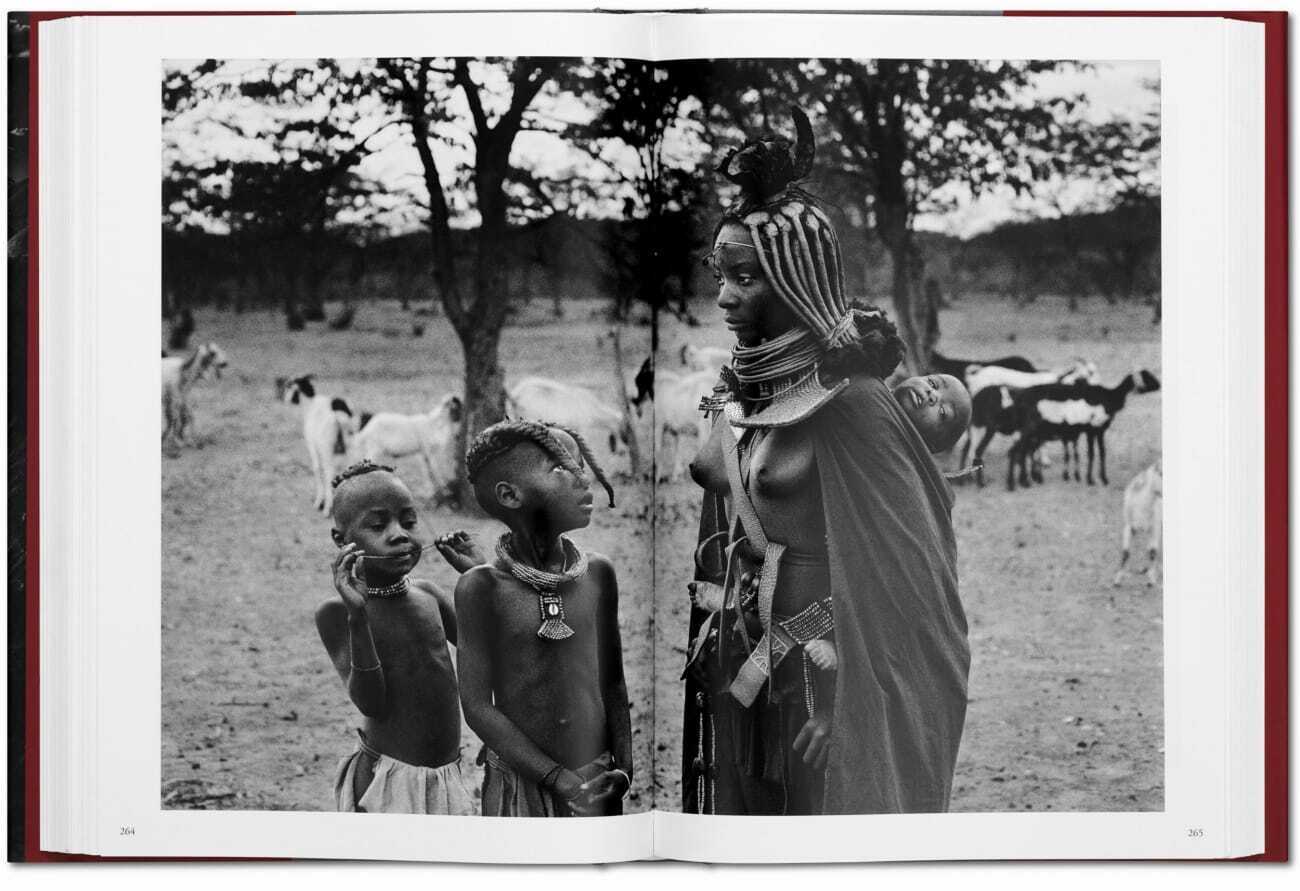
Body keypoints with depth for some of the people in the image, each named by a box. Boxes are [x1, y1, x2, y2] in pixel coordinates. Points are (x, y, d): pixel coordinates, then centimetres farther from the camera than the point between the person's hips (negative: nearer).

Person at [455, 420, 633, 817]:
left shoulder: (598, 574, -1)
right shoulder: (482, 587, -10)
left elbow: (612, 683, 6)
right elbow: (477, 706, -10)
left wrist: (624, 766, -7)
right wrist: (557, 778, -16)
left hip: (597, 783, 3)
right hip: (520, 780, -3)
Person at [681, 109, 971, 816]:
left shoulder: (848, 401, -16)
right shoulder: (737, 391, 6)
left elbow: (894, 571, -17)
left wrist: (838, 705, -20)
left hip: (814, 674, -7)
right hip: (731, 670, 7)